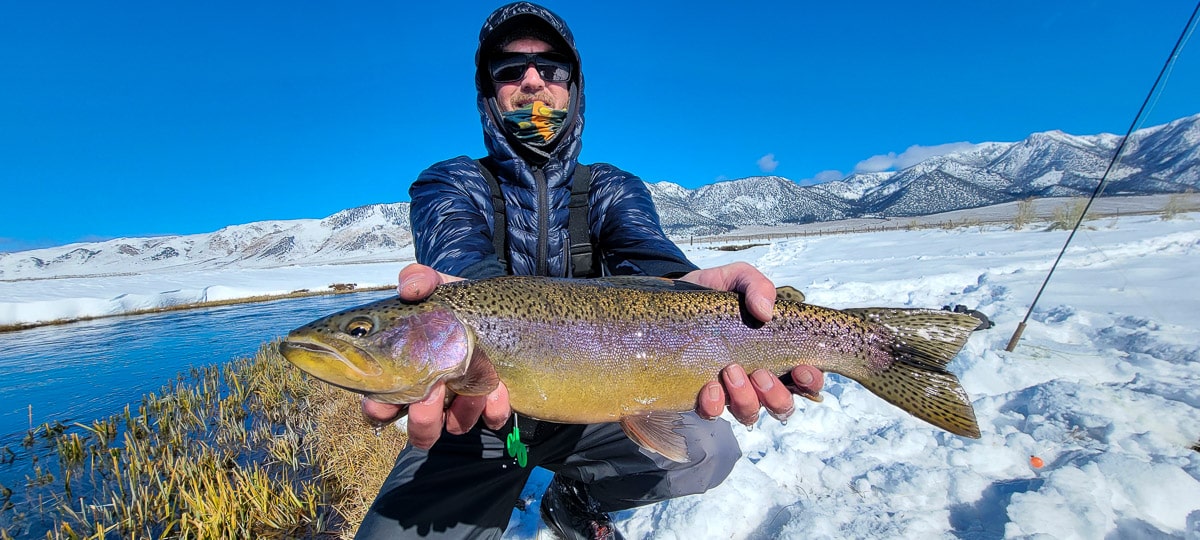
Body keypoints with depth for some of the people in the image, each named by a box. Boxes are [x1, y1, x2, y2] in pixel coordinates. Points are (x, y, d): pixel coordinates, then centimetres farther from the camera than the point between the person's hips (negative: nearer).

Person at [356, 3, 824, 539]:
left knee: (710, 450, -14)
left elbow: (642, 250, -21)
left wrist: (685, 289, -45)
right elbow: (460, 255, -27)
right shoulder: (448, 184, -4)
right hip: (473, 417, -1)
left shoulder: (613, 189, 1)